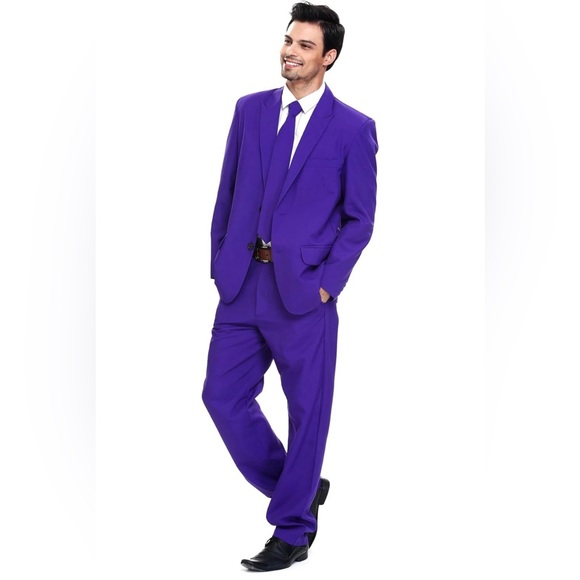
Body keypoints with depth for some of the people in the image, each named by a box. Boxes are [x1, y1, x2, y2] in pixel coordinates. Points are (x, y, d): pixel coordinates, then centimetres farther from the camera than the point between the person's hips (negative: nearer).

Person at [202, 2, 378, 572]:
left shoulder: (353, 129, -4)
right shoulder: (250, 110, 8)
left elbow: (360, 218, -2)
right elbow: (228, 193, 12)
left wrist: (326, 283, -10)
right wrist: (219, 263, 8)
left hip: (303, 287, -5)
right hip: (243, 282, 5)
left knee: (307, 410, 3)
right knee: (223, 395, 5)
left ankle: (292, 532, 19)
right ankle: (301, 488, 25)